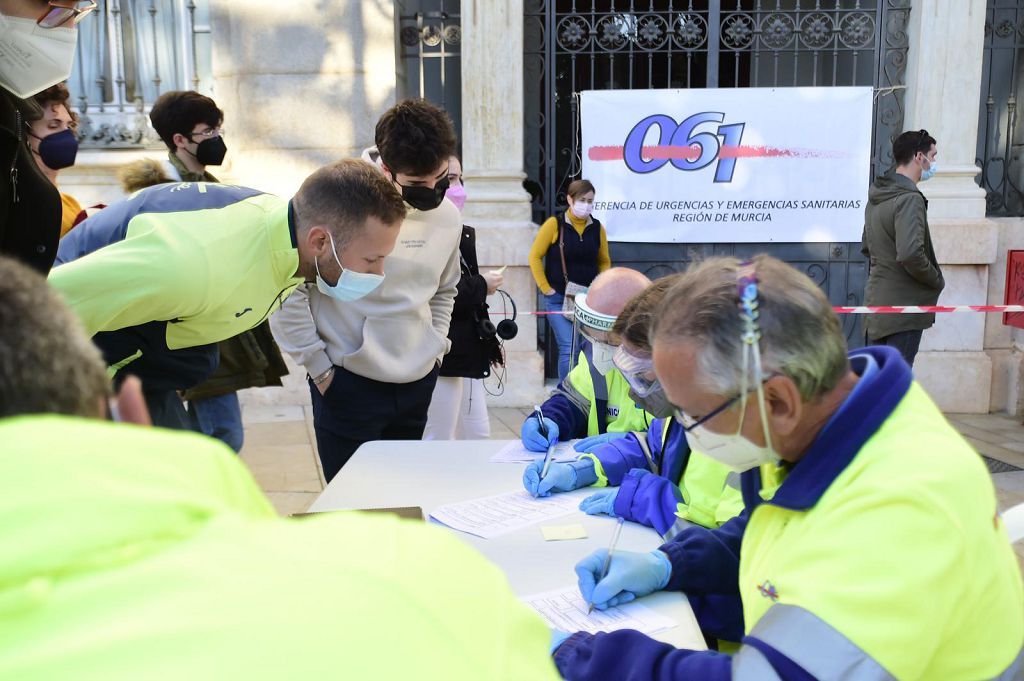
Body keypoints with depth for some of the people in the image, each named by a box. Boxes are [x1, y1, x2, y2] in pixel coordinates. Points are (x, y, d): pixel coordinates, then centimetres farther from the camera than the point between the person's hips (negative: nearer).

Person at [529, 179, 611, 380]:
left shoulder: (597, 227, 5)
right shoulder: (554, 224, -6)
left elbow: (604, 262, 16)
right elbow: (535, 257, -2)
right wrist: (546, 289, -6)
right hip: (558, 299, -4)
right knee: (568, 349, -10)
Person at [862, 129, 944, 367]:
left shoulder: (876, 197, 11)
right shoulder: (909, 199, -17)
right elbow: (911, 254, -27)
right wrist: (937, 280, -12)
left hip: (877, 302, 9)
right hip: (904, 305, -9)